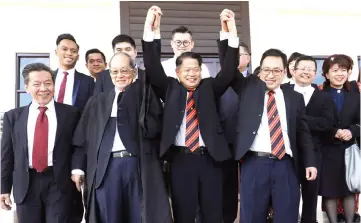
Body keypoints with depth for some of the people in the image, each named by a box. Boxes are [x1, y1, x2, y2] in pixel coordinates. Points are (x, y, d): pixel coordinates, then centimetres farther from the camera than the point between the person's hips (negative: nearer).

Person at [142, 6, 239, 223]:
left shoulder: (209, 87, 9)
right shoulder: (170, 88, 8)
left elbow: (229, 72, -4)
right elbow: (153, 69, -3)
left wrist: (233, 36, -18)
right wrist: (148, 29, -15)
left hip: (209, 158, 1)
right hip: (181, 159, 0)